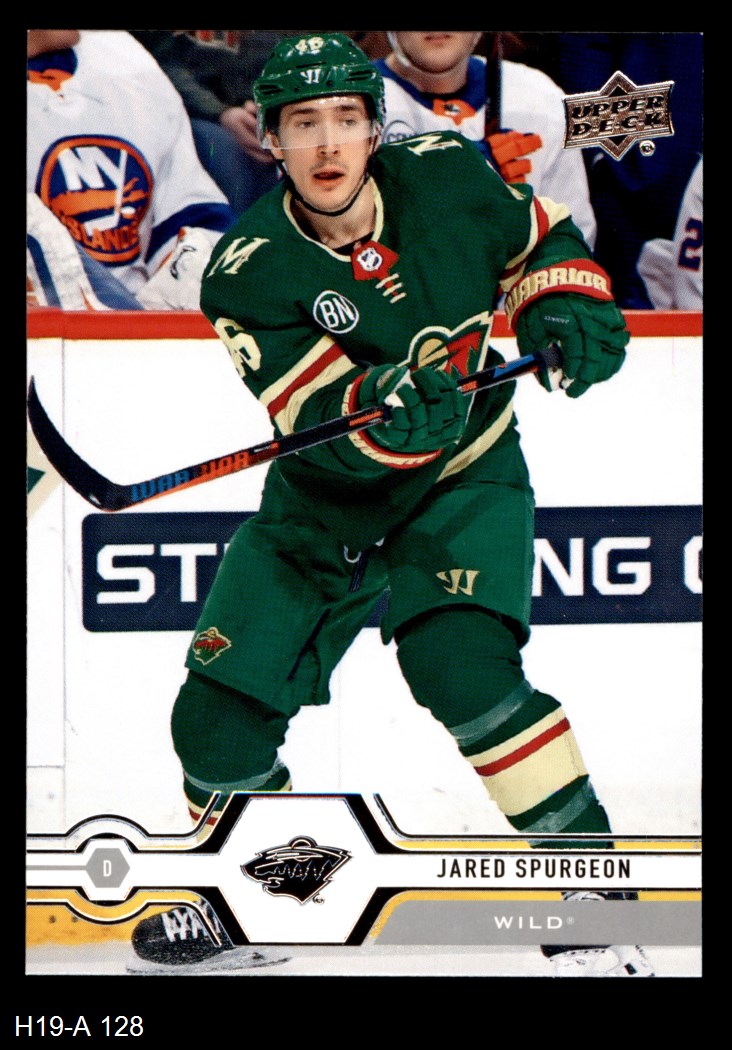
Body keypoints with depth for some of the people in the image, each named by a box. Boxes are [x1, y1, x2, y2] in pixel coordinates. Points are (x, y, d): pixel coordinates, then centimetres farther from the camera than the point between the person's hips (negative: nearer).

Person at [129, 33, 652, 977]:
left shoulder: (446, 175, -13)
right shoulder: (248, 273, -19)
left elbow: (541, 237, 8)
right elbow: (328, 435, -27)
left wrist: (563, 304, -12)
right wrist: (391, 412, -47)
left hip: (463, 481, -2)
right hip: (323, 509, 2)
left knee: (462, 665, -27)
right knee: (218, 713, 0)